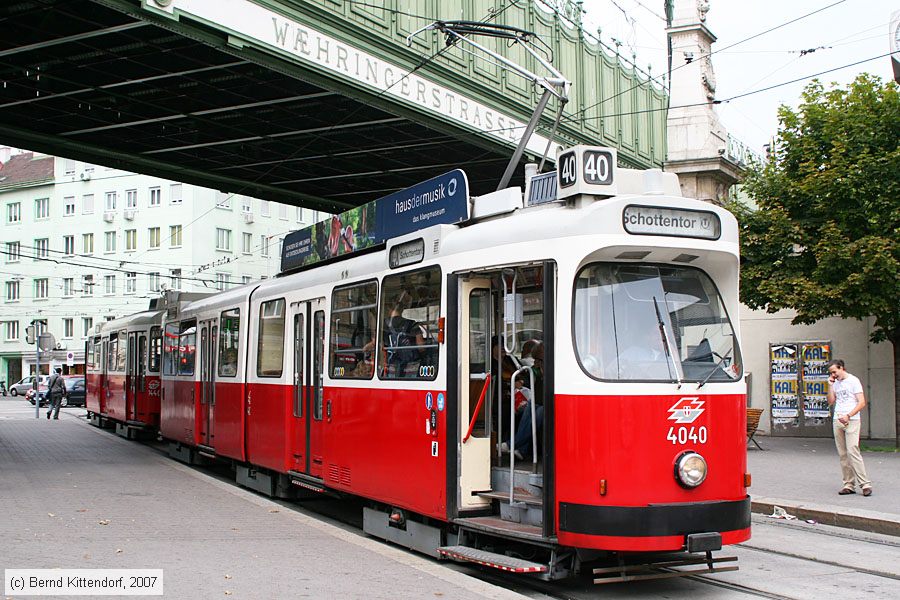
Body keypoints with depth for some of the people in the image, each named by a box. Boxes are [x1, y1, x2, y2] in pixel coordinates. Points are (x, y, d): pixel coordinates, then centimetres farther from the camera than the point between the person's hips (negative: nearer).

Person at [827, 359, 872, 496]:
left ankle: (865, 484, -12)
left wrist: (848, 416, -17)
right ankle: (849, 485, 4)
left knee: (852, 451, -15)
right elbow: (831, 401, 10)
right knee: (842, 454, 2)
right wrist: (830, 385, 3)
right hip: (837, 421, 6)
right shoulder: (836, 383, 16)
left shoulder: (853, 381, -2)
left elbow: (862, 402, -8)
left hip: (851, 420, -6)